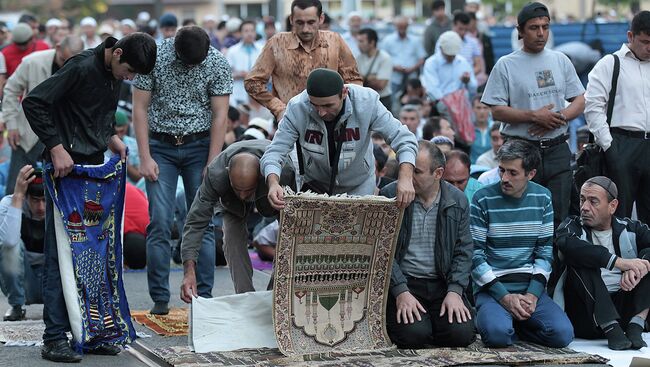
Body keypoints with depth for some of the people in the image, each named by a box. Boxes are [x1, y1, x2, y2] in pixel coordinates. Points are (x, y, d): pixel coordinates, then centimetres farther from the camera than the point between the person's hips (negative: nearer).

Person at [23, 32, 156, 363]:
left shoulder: (114, 74, 8)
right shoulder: (82, 67, -17)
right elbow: (33, 103, -19)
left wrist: (110, 137, 7)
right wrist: (56, 147, -21)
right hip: (67, 168, -8)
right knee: (60, 254, -5)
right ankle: (54, 338, -2)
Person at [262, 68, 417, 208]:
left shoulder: (366, 103, -27)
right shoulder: (297, 109, -25)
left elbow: (404, 139, -23)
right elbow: (274, 152, -23)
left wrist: (405, 178, -41)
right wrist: (273, 183, -45)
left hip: (359, 188, -1)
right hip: (315, 186, 1)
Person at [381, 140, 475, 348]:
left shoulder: (458, 201, 4)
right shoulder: (389, 196, -3)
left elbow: (463, 252, 5)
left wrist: (454, 291, -10)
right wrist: (401, 291, -17)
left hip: (443, 284, 2)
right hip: (403, 283, -2)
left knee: (462, 334, -21)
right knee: (413, 334, -27)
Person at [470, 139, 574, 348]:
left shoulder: (542, 198, 5)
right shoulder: (483, 199, -5)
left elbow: (545, 250, 6)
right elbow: (475, 254, -7)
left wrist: (533, 294, -8)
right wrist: (504, 297, -14)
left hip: (530, 287, 4)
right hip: (492, 287, -3)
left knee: (562, 334, -20)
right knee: (498, 334, -32)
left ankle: (515, 322, 8)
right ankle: (489, 317, 4)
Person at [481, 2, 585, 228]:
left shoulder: (561, 61, 12)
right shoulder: (506, 65, 0)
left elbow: (579, 102, 11)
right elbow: (497, 111, -5)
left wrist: (557, 118, -9)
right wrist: (534, 116, -16)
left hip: (557, 150, 3)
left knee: (559, 216, 1)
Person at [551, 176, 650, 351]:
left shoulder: (631, 228, 12)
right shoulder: (572, 226, 6)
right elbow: (567, 244, -20)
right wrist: (618, 262, -27)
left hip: (625, 308, 2)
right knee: (579, 259, -21)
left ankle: (635, 326, -23)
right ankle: (611, 329, -31)